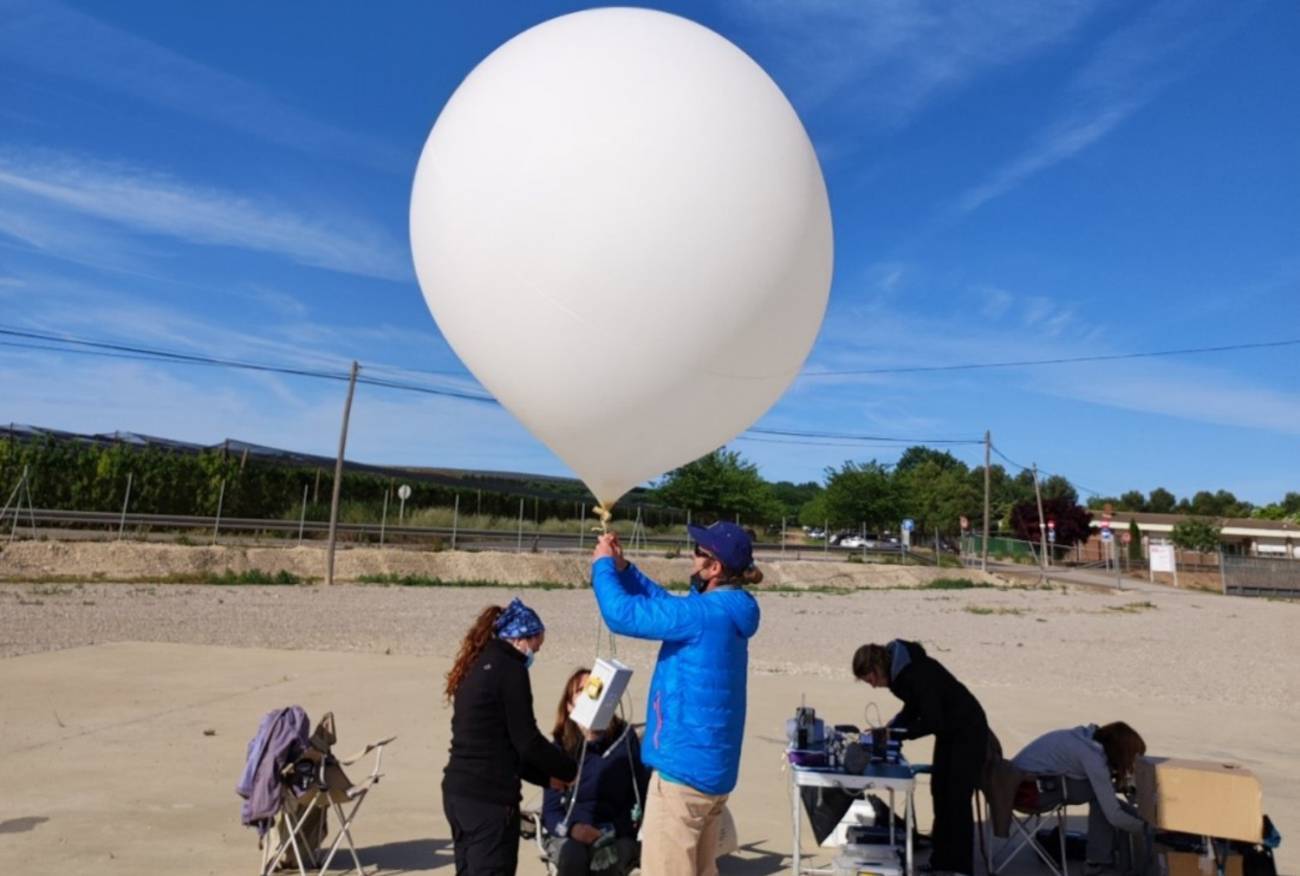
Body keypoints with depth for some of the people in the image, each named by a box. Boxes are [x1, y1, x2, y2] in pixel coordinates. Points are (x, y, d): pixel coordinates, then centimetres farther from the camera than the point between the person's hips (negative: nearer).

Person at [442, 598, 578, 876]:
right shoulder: (510, 669, -13)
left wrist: (546, 776, 19)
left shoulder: (476, 668, 14)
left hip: (458, 791, 9)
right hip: (490, 798, -9)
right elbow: (527, 742, -14)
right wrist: (571, 769, 3)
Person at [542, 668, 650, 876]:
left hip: (618, 837, 0)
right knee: (572, 855, -33)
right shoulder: (561, 747, -1)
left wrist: (610, 831, -15)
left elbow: (641, 798, -2)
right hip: (570, 835, 1)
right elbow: (550, 811, 1)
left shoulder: (625, 738, -3)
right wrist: (572, 828, -19)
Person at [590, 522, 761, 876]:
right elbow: (663, 603, 17)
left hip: (684, 768, -10)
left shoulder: (705, 613, -23)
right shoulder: (725, 613, 7)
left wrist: (602, 564, -6)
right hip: (711, 768, 10)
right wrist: (622, 566, 8)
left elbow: (622, 613, -22)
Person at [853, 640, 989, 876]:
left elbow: (932, 722, -29)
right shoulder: (899, 670, -4)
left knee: (957, 800, -3)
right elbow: (913, 709, 8)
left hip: (968, 732, -9)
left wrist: (895, 734, -22)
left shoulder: (916, 672, -32)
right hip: (949, 733, 9)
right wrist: (888, 729, -4)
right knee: (939, 792, 13)